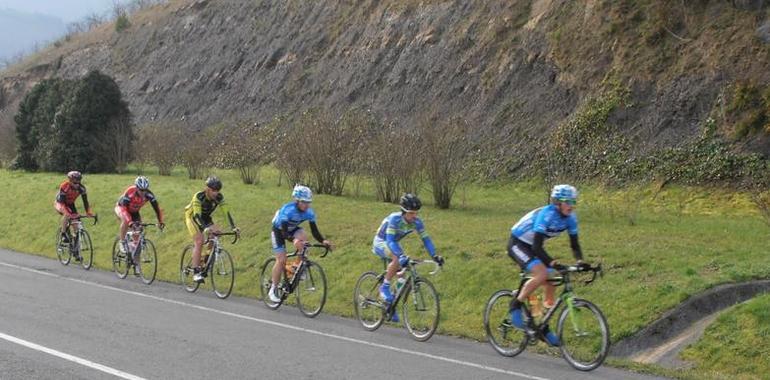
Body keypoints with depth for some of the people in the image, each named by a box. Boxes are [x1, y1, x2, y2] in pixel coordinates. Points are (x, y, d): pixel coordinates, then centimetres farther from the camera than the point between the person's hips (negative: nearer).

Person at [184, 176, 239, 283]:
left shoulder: (219, 197, -21)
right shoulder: (198, 197, -34)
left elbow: (226, 212, -25)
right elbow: (197, 216, -42)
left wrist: (233, 227, -40)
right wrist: (207, 228, -57)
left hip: (205, 217, 5)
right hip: (192, 217, -5)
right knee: (199, 241, -22)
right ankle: (196, 272, -21)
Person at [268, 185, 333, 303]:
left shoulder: (309, 212, -22)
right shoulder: (288, 210, -36)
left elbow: (314, 231, -19)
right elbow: (284, 232, -41)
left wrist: (323, 241, -38)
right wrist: (294, 240, -60)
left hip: (293, 229, 4)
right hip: (278, 230, -4)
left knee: (303, 237, -30)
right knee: (281, 260, -14)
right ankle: (273, 290, 1)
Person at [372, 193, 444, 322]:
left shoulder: (417, 222, -17)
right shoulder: (394, 219, -34)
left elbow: (425, 239, -15)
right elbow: (390, 240, -40)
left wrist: (434, 256, -29)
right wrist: (401, 255, -54)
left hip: (393, 244, 6)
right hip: (381, 243, -6)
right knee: (397, 259, -36)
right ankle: (384, 287, -19)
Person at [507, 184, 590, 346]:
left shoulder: (570, 218, -9)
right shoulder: (546, 214, -30)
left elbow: (574, 244, -5)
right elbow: (537, 245, -35)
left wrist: (580, 261, -25)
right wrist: (552, 263, -48)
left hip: (532, 247, 8)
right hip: (517, 243, -8)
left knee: (551, 284, -2)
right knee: (542, 274, -30)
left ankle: (543, 327, 11)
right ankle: (516, 305, -13)